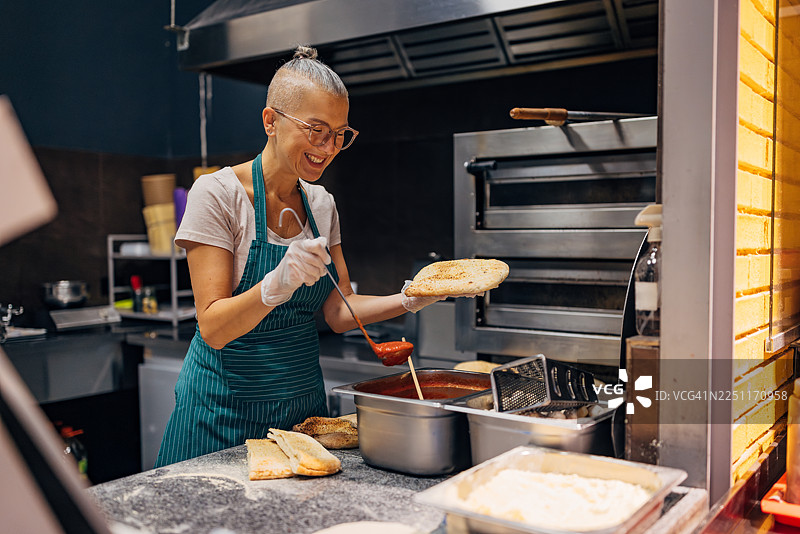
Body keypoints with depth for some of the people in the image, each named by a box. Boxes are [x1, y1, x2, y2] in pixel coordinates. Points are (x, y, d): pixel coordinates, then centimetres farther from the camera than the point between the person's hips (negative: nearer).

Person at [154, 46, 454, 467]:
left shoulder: (321, 203, 3)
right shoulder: (218, 193, -15)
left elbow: (338, 312, 3)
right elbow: (214, 328, -20)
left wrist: (409, 301, -13)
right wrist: (276, 285, -38)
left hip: (303, 399, 5)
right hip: (227, 406, -5)